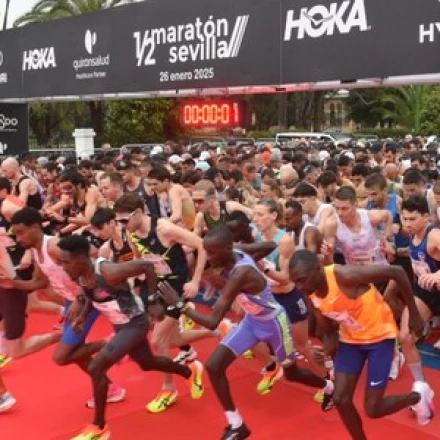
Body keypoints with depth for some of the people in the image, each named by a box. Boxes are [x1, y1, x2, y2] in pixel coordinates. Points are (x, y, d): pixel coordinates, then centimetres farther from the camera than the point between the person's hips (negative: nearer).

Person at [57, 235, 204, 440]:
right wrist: (83, 315, -2)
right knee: (147, 364, 28)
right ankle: (190, 371, 55)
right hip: (120, 325, 9)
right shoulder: (81, 276, -10)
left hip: (134, 324, -9)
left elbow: (148, 266, -26)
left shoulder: (109, 273, -35)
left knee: (96, 368, -18)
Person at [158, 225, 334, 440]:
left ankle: (329, 388, 54)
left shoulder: (240, 274, -41)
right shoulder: (235, 255, -18)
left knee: (291, 373, 19)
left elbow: (212, 322, -41)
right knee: (213, 366, -7)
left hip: (274, 322, -7)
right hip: (252, 320, 7)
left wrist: (179, 304, -38)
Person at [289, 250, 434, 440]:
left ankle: (418, 395, 23)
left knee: (373, 409, -5)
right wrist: (327, 352, -15)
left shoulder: (345, 275, -32)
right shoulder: (313, 296, -10)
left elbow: (397, 272, -25)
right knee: (340, 399, -2)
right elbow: (329, 332, 6)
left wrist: (413, 314, -16)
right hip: (350, 339, 6)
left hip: (379, 335, -6)